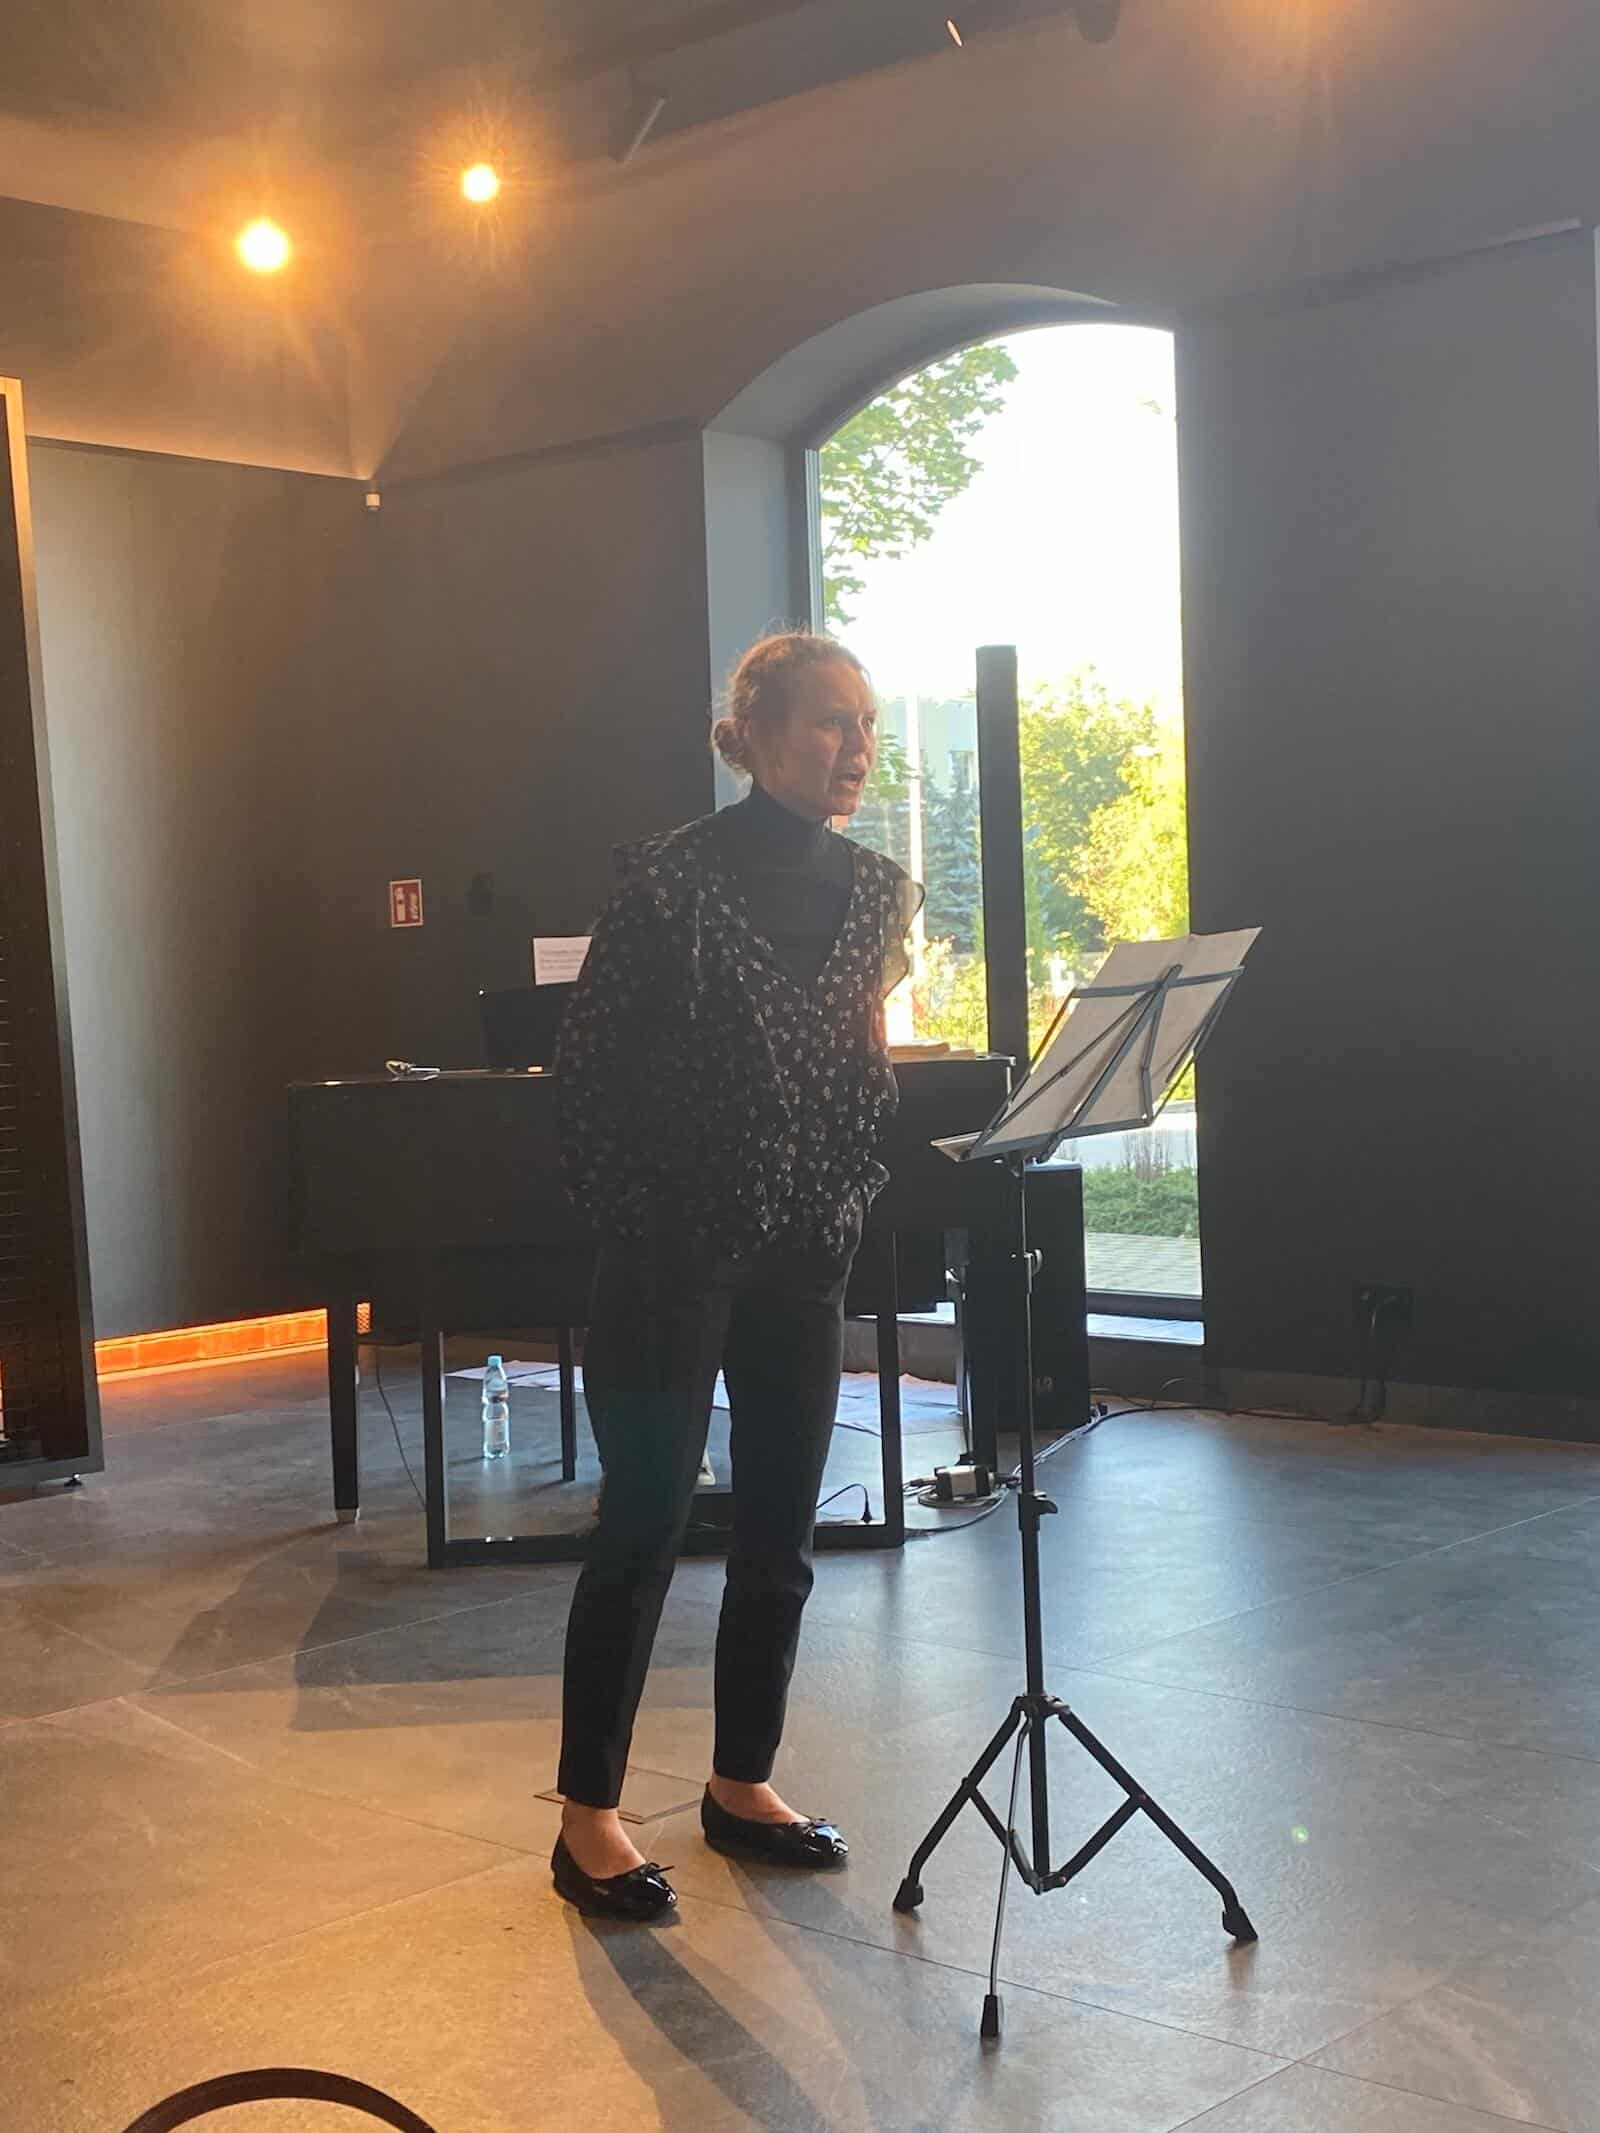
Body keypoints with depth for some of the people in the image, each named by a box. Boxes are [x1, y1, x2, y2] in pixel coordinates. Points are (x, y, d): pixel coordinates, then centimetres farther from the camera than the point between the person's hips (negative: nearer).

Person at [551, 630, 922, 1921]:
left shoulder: (877, 890, 6)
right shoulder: (674, 876, -11)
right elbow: (589, 1061, -8)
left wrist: (854, 1205, 0)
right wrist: (628, 1223, -8)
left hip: (804, 1250, 6)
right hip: (674, 1252, -5)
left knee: (781, 1533, 11)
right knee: (645, 1525, -1)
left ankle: (742, 1784, 27)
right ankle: (589, 1814, 12)